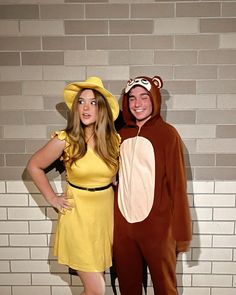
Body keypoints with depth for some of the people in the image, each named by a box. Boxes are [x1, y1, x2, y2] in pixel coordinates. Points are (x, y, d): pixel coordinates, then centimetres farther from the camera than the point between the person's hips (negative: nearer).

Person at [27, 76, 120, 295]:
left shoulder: (115, 140, -5)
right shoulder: (65, 139, -12)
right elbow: (34, 166, 1)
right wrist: (52, 198, -2)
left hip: (105, 213, 3)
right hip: (77, 215, -3)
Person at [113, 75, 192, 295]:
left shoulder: (167, 133, -8)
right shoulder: (121, 134, 7)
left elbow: (177, 185, -9)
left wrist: (182, 232, -8)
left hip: (157, 226, -4)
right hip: (123, 225, 5)